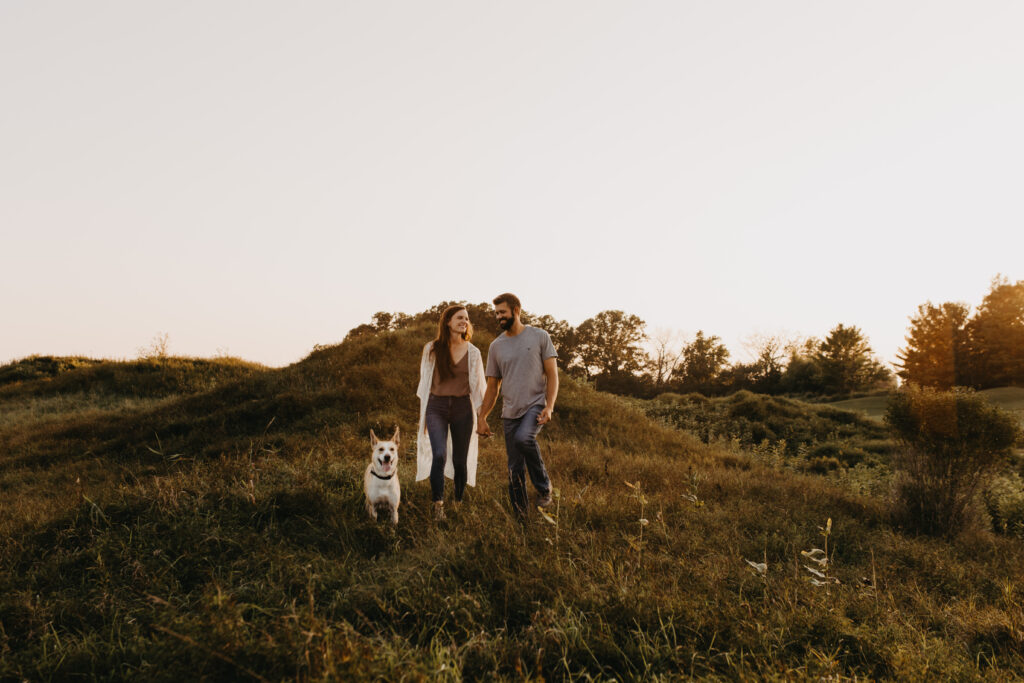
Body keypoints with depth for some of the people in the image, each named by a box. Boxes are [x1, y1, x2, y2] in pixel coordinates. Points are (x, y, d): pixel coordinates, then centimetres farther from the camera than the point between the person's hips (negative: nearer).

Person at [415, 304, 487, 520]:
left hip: (462, 407, 1)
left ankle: (459, 502, 22)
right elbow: (425, 382, 9)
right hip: (436, 407, -1)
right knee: (439, 455, -19)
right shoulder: (432, 349, 3)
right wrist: (422, 416, 8)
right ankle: (438, 505, -11)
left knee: (460, 460, 5)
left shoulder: (472, 352, 5)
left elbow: (479, 386, 10)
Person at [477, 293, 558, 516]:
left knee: (523, 438, -33)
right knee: (515, 469, 4)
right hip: (510, 412, 4)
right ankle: (519, 515, 15)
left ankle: (543, 486, -11)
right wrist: (481, 417, 9)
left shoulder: (540, 337, 0)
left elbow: (552, 374, -3)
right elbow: (492, 386, 15)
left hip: (536, 405, -4)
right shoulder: (496, 346, 11)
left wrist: (549, 406, -16)